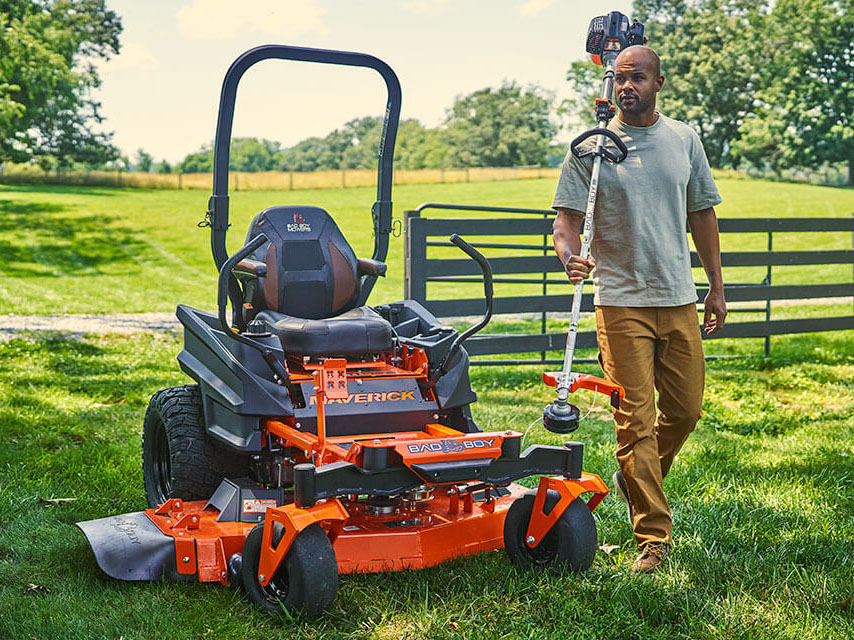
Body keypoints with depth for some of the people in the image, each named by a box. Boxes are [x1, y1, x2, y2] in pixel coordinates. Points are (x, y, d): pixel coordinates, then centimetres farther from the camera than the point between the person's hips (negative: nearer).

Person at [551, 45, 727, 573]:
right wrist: (571, 254, -28)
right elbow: (568, 216, -5)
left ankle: (637, 480, 35)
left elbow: (702, 214, 15)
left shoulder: (685, 140, 9)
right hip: (622, 300, -4)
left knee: (685, 409, 9)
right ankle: (654, 535, 2)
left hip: (680, 299, 4)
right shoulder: (592, 146, -1)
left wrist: (717, 287, 14)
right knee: (635, 420, -5)